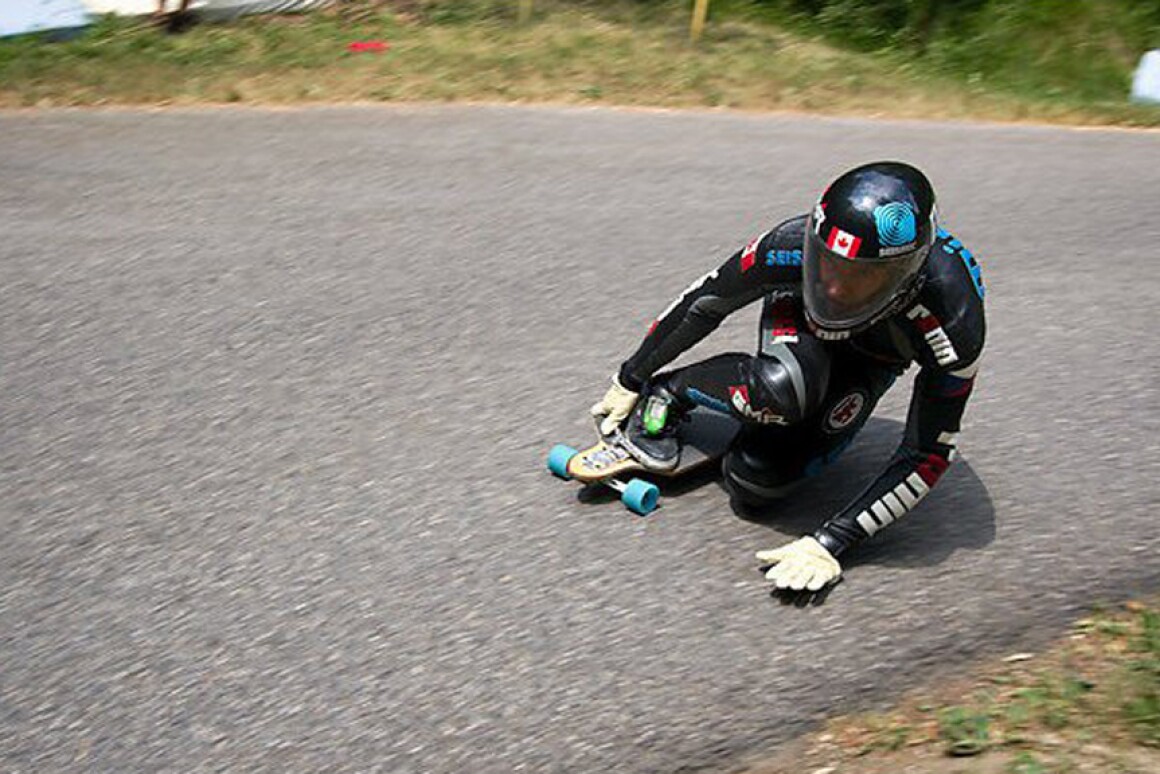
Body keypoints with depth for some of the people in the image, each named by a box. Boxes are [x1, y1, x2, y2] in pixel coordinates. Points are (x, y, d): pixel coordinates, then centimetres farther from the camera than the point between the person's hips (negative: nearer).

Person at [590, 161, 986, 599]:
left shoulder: (954, 325, -39)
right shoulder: (797, 244, -37)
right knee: (783, 387, -39)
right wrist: (631, 379, -7)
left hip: (872, 360, 0)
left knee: (754, 482, -22)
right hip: (799, 316, 1)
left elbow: (926, 456, -30)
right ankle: (667, 393, -10)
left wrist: (830, 543, -36)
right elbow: (705, 302, -19)